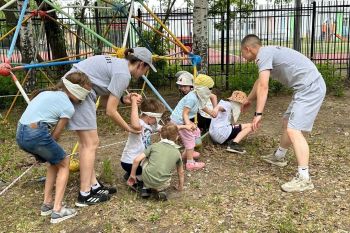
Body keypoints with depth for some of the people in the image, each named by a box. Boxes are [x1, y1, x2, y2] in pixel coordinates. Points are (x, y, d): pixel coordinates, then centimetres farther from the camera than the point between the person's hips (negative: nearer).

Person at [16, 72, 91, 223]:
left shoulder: (48, 93, 22)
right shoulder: (68, 107, -1)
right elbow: (55, 135, 3)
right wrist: (45, 147, 20)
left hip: (20, 134, 8)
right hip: (36, 134, -8)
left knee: (54, 162, 25)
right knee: (64, 163, 13)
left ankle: (47, 204, 27)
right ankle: (57, 210, 8)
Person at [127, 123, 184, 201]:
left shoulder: (154, 146, 8)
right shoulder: (177, 152, 12)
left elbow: (137, 160, 2)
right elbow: (180, 172, 23)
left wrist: (132, 175, 16)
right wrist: (180, 186, 40)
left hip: (147, 179, -1)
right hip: (161, 184, 1)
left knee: (144, 159, 27)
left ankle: (146, 188, 24)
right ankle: (161, 190, 10)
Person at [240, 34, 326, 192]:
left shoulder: (264, 54, -11)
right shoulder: (268, 53, 21)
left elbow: (263, 87, -18)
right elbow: (259, 82, 36)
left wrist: (258, 113, -16)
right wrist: (248, 100, 49)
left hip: (310, 88, -11)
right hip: (307, 88, 11)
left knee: (294, 130, -16)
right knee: (288, 122, 22)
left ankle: (304, 179, -16)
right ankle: (279, 157, 41)